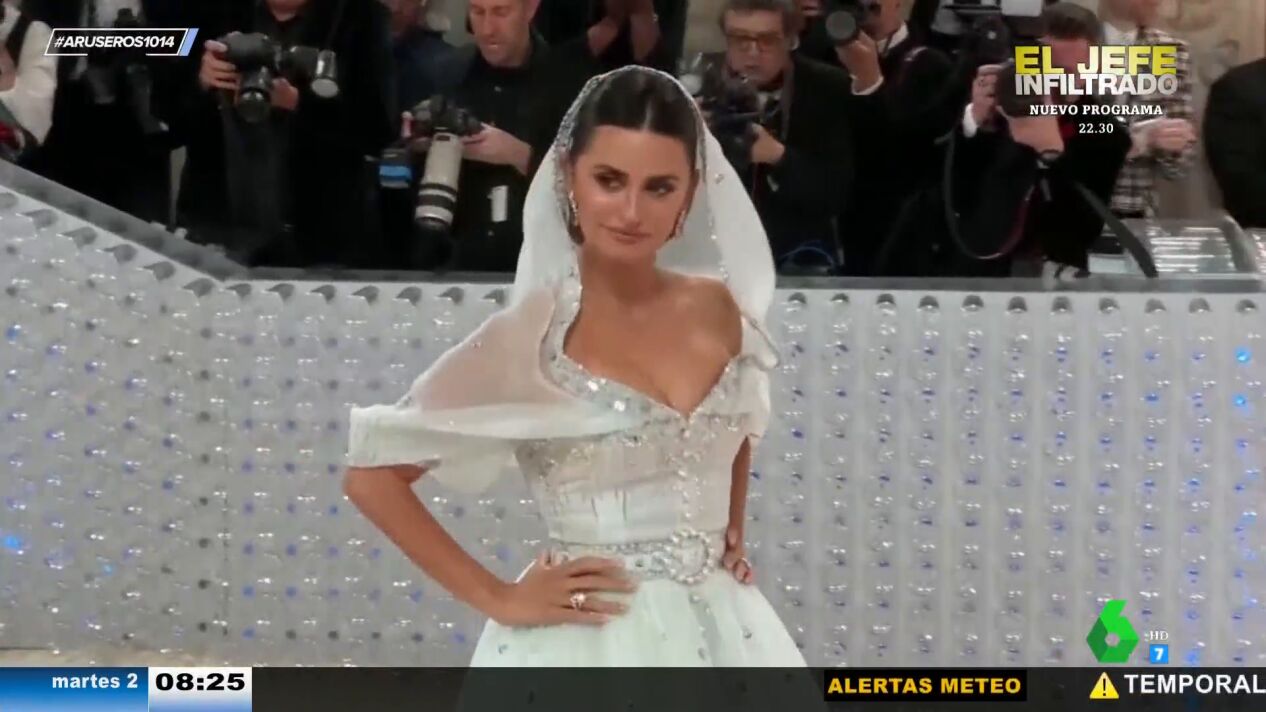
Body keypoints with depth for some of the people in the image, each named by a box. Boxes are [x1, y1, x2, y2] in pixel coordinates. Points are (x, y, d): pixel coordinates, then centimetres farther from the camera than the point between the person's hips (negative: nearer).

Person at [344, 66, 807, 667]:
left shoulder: (717, 310, 2)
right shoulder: (530, 337, -11)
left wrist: (731, 533, 12)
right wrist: (497, 599, -10)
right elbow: (371, 477, -10)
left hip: (719, 631, 4)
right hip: (589, 644, -4)